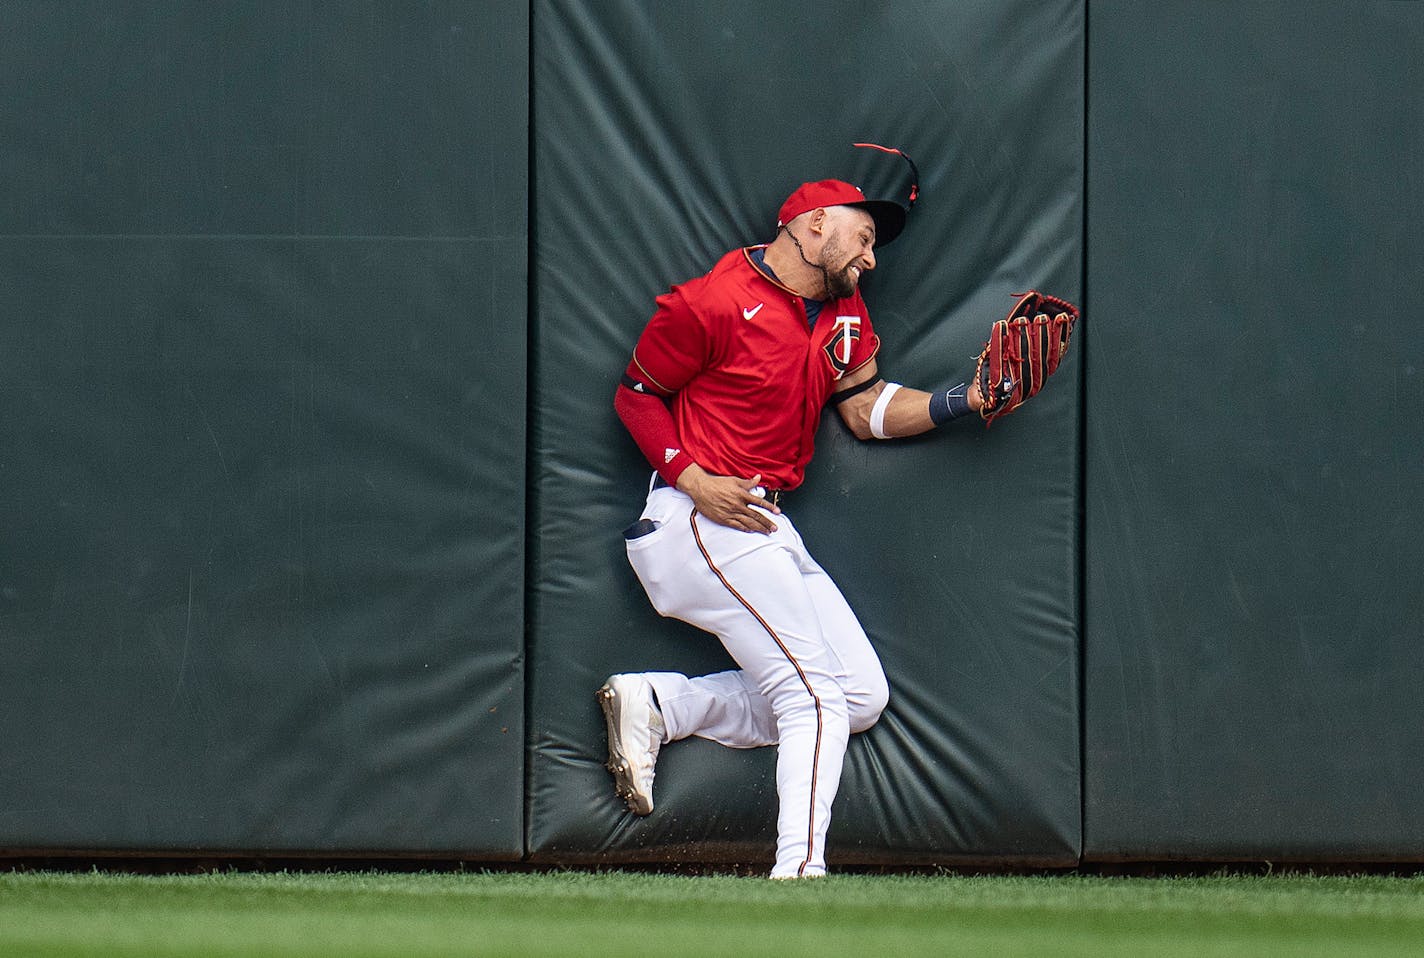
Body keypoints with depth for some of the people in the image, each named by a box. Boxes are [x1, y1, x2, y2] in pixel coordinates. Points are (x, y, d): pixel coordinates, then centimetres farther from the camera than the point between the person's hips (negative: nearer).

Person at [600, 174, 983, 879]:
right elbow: (635, 395, -3)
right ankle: (799, 870, -25)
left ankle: (657, 704, 5)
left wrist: (959, 403, -7)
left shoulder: (843, 312, 14)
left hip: (768, 529, 9)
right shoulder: (711, 304, -11)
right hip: (702, 524, -9)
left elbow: (867, 409, 9)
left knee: (863, 696, 6)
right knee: (817, 692, -18)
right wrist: (692, 477, -17)